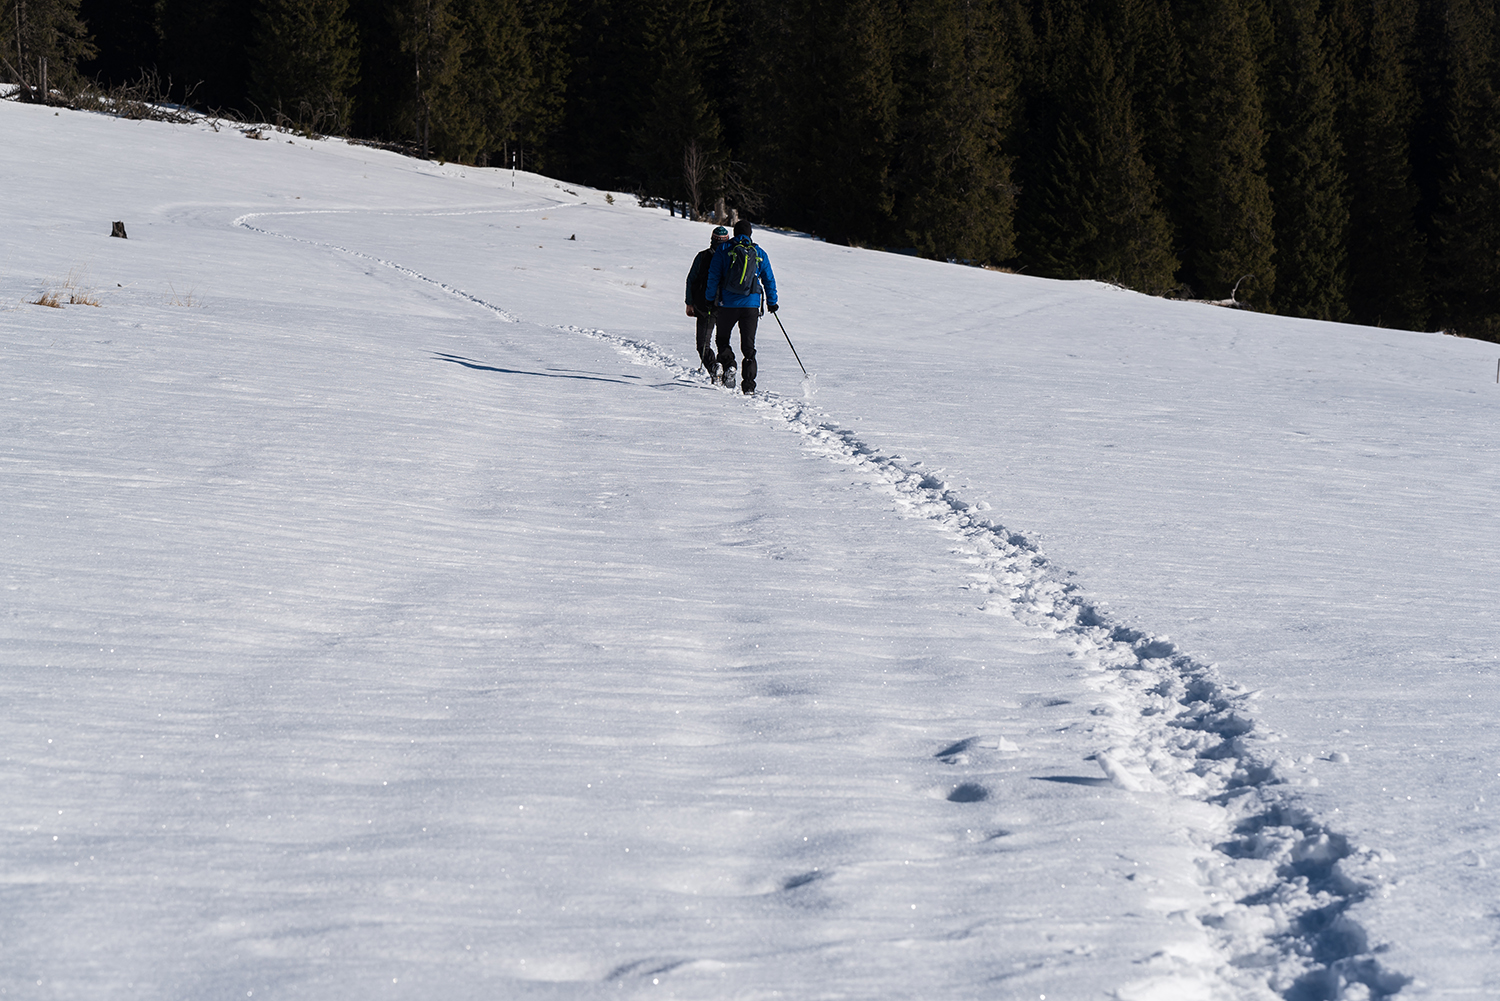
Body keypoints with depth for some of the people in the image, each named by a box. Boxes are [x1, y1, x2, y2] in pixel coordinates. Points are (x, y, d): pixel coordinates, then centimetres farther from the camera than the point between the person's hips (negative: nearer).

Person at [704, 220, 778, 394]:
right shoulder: (760, 254, 8)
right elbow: (769, 280, 11)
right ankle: (748, 384, -1)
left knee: (722, 338, 17)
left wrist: (710, 299, 5)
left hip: (727, 304, -2)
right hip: (751, 306, 2)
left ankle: (728, 366, -8)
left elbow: (713, 277, -2)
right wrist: (772, 303, 21)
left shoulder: (723, 250, 2)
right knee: (748, 346, 5)